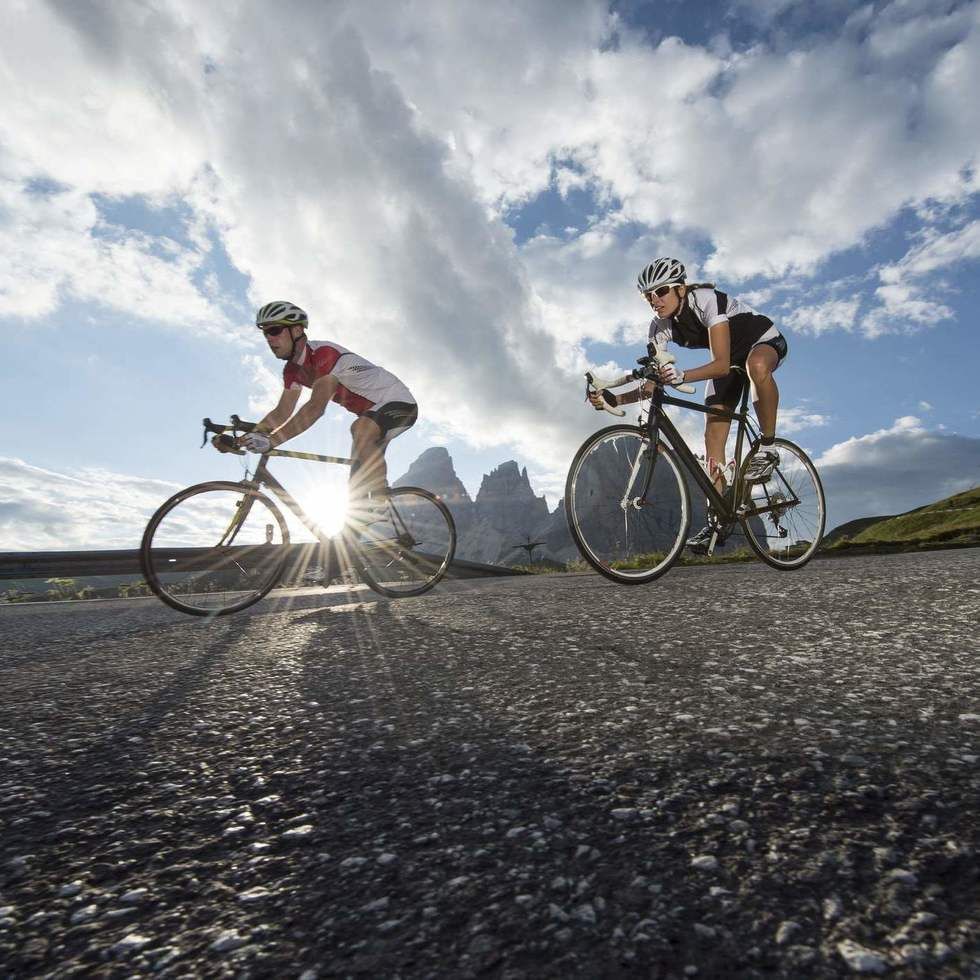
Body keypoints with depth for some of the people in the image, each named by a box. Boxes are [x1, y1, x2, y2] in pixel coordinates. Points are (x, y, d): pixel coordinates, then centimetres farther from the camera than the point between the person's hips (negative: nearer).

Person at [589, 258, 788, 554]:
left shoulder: (706, 300, -32)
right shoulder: (660, 326, -16)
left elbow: (721, 365, -40)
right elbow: (653, 384, -19)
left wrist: (682, 376, -57)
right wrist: (615, 398, -34)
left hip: (765, 341, -5)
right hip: (728, 357, 5)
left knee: (757, 365, -45)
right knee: (712, 436, -10)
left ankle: (767, 448, -24)